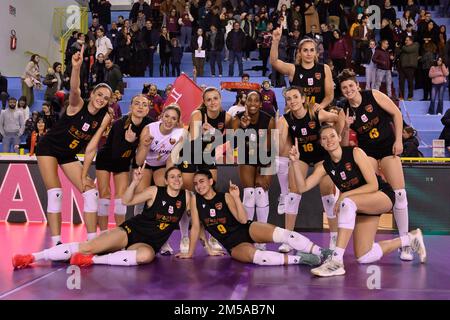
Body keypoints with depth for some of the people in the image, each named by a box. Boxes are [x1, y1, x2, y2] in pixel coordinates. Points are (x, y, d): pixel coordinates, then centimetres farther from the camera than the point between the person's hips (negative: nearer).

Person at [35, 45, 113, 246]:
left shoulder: (104, 118, -9)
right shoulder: (78, 105, -19)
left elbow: (91, 148, -8)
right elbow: (74, 90, -43)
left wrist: (83, 175, -11)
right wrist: (76, 67, -62)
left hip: (69, 155, 5)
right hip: (48, 148, -5)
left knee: (91, 192, -3)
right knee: (55, 193, -16)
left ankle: (92, 241, 5)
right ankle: (56, 243, -8)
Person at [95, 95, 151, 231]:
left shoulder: (147, 125, -18)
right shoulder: (120, 124, -31)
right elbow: (115, 154, -33)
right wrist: (128, 141, -46)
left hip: (123, 162, 4)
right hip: (105, 159, -4)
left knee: (122, 196, -3)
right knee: (104, 195, -6)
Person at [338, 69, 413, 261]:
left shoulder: (373, 95, -10)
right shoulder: (344, 110, -4)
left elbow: (396, 114, -4)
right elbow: (344, 143, -1)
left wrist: (398, 140, -7)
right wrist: (345, 126, -19)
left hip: (388, 146, -1)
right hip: (366, 151, 2)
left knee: (399, 193, -7)